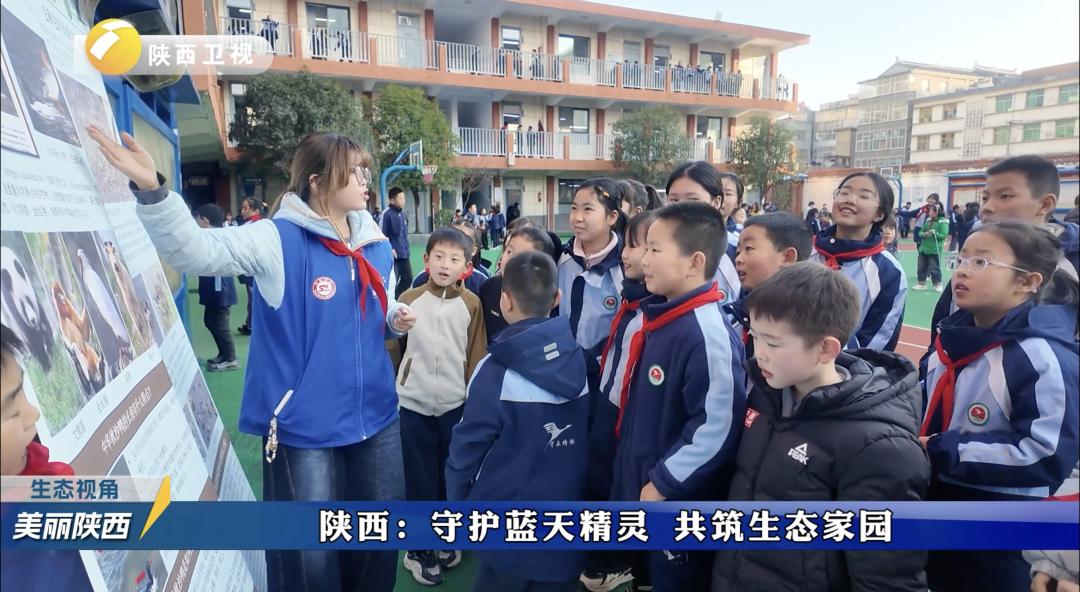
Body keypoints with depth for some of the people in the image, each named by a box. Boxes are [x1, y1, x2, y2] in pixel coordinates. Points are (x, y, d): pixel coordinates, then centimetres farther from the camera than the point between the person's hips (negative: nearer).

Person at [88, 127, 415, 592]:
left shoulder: (376, 244, 4)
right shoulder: (277, 240, -13)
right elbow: (195, 250, -25)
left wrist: (397, 317, -4)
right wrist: (152, 191, -39)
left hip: (375, 416, 6)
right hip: (304, 424, -5)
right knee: (309, 553, 10)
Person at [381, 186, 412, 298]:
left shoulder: (403, 214, 11)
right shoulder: (387, 214, -13)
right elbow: (382, 234, -15)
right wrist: (390, 249, -18)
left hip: (404, 254, 8)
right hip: (393, 255, -8)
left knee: (408, 279, 13)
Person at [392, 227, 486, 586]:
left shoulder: (471, 304, -4)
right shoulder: (408, 300, -3)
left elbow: (476, 356, 0)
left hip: (456, 404, 1)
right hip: (413, 405, 0)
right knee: (420, 479, 9)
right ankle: (419, 549, 26)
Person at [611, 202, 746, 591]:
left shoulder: (708, 333, -25)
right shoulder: (659, 318, 3)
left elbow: (718, 430, -27)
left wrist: (661, 485, -20)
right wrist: (636, 479, 13)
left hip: (678, 505, -8)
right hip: (638, 491, 8)